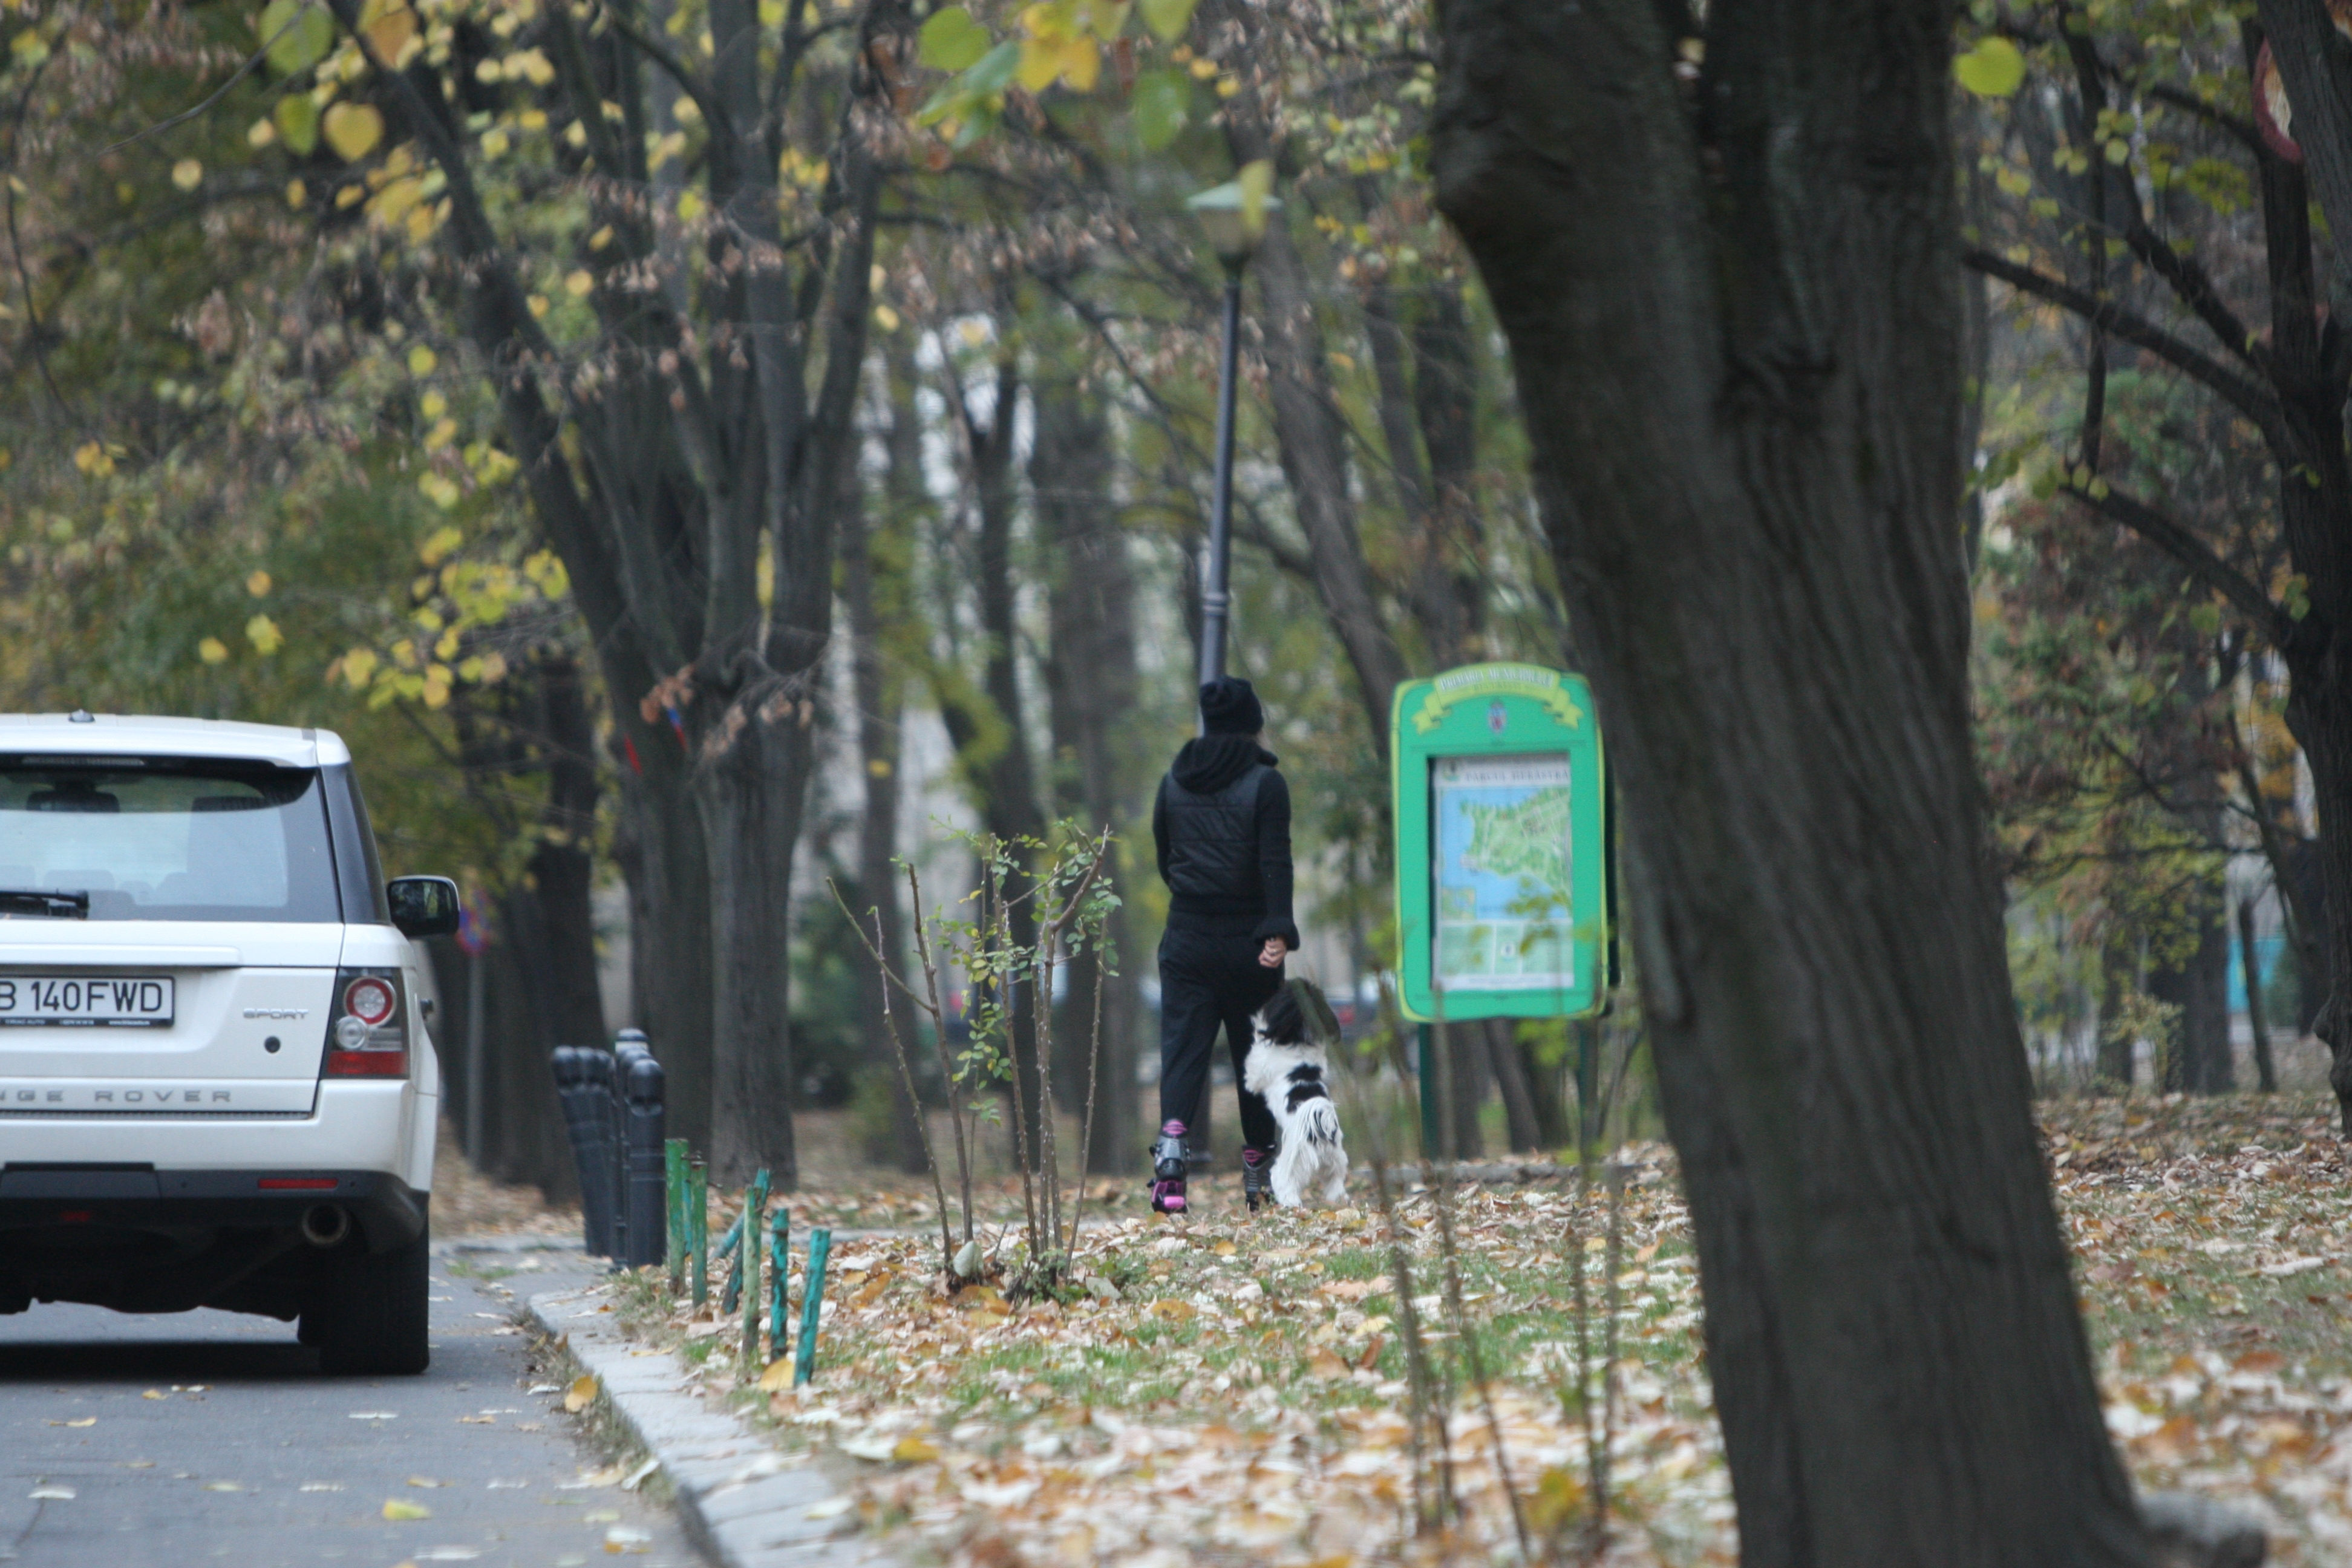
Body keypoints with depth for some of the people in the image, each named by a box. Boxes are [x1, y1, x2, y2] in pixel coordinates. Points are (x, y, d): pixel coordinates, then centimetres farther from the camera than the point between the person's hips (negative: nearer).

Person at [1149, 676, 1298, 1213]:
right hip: (1247, 940, -2)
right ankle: (1258, 1164, 17)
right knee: (1255, 1049, 10)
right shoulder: (1265, 784, -6)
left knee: (1182, 1047, -3)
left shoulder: (1174, 782, 7)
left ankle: (1171, 1138, -27)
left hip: (1187, 938, 2)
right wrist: (1279, 932, -21)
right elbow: (1275, 862, -15)